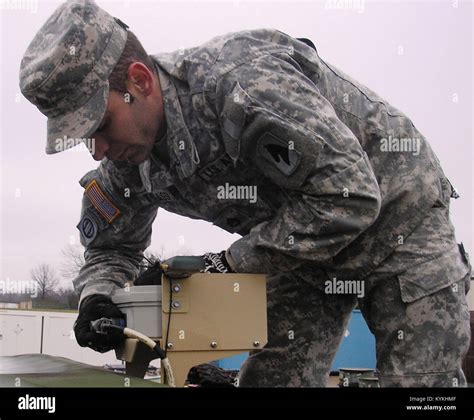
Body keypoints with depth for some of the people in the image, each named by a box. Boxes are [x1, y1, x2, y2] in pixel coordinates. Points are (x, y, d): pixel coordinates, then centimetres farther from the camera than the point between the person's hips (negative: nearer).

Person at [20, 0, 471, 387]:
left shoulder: (239, 82, -35)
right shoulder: (127, 162, -9)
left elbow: (348, 197, -35)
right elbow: (110, 246, 8)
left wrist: (234, 260, -27)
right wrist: (96, 297, -16)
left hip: (393, 209, -6)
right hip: (308, 246, 7)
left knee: (421, 380, -11)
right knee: (269, 378, 0)